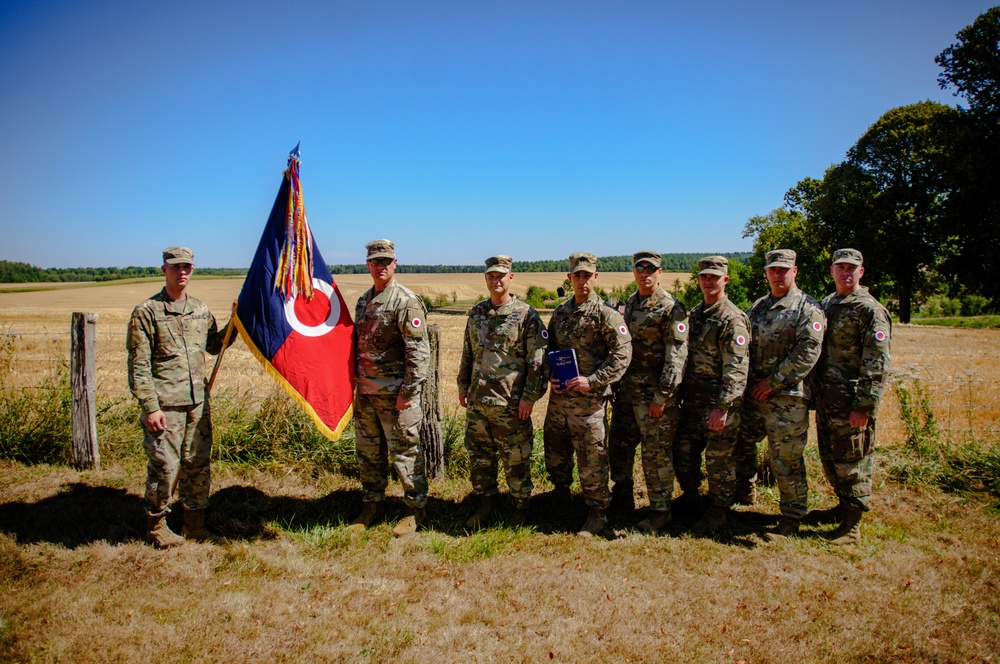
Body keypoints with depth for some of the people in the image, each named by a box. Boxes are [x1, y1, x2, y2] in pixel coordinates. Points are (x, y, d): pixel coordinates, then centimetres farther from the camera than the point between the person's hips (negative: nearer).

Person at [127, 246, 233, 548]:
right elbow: (138, 365, -8)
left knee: (199, 464, 11)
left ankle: (195, 522, 26)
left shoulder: (200, 310, 11)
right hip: (165, 406, -5)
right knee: (164, 466, 0)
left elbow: (213, 345, 22)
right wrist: (150, 406, -14)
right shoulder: (147, 312, -5)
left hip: (198, 403, 5)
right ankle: (156, 526, 20)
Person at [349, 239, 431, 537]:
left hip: (394, 392, -7)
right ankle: (372, 505, 29)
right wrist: (355, 382, 16)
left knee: (404, 451, 1)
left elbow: (418, 351, -16)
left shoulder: (406, 301, -11)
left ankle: (415, 509, 15)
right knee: (368, 451, 15)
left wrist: (408, 391, -18)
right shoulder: (363, 301, 13)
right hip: (365, 390, 8)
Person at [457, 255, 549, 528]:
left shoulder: (526, 315, -7)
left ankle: (521, 504, 25)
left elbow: (537, 360, -9)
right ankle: (486, 501, 30)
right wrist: (463, 386, 16)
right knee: (478, 455, 13)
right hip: (477, 400, 5)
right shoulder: (476, 313, 10)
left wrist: (529, 396, -12)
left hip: (510, 403, -5)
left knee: (515, 458, 6)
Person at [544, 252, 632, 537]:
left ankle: (597, 514, 14)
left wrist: (592, 380, -18)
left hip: (589, 399, -6)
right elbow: (550, 348, 20)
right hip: (558, 396, 6)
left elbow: (622, 354, -13)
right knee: (555, 451, 19)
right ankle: (560, 493, 42)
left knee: (592, 458, 0)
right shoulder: (560, 312, 11)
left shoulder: (606, 314, -9)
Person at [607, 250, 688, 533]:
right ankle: (622, 496, 36)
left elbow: (677, 356, -16)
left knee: (656, 453, 1)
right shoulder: (630, 304, 12)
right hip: (627, 389, 8)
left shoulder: (671, 308, -12)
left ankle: (660, 511, 15)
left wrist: (662, 396, -18)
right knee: (618, 443, 17)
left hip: (655, 393, -8)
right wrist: (616, 383, 15)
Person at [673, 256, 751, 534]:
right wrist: (680, 393, 16)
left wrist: (723, 406, -23)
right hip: (691, 399, 7)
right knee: (683, 453, 13)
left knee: (719, 459, 4)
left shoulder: (733, 319, -13)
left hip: (718, 402, -7)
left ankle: (718, 512, 21)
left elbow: (737, 368, -19)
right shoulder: (695, 313, 12)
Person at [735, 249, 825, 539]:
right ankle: (745, 491, 41)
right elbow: (745, 346, 18)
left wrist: (773, 383, -15)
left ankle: (792, 518, 14)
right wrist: (749, 382, 5)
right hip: (754, 394, 7)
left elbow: (807, 353, -14)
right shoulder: (757, 307, 15)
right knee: (741, 441, 18)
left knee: (786, 460, -2)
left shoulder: (808, 307, -5)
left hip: (788, 397, -7)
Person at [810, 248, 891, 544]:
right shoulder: (827, 304, 13)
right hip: (825, 397, 7)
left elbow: (877, 364, -15)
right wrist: (816, 392, 15)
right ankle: (843, 506, 35)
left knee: (852, 461, 1)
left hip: (851, 400, -7)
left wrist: (864, 407, -19)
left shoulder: (870, 309, -10)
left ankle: (852, 525, 13)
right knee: (829, 457, 17)